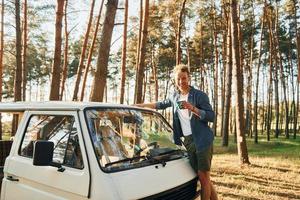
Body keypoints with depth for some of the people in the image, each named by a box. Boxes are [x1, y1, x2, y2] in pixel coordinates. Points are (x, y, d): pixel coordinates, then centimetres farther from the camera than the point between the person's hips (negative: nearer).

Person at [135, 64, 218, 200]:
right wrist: (142, 105, 27)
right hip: (188, 141, 5)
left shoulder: (199, 95, -6)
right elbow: (162, 104, 28)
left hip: (202, 140, -5)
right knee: (202, 178, 7)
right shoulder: (175, 96, 12)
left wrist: (193, 108, -22)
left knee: (204, 177, -3)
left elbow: (211, 117, -10)